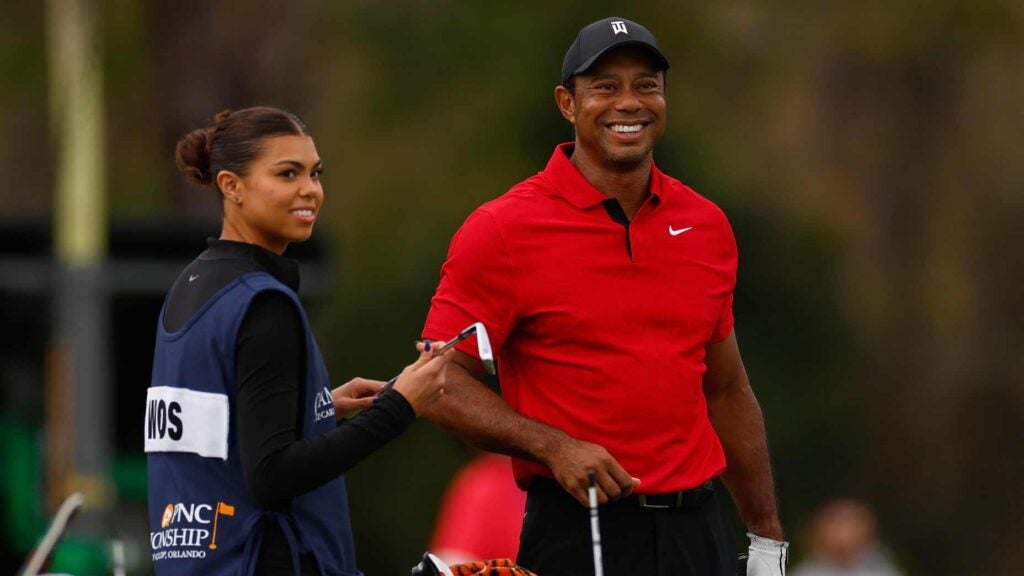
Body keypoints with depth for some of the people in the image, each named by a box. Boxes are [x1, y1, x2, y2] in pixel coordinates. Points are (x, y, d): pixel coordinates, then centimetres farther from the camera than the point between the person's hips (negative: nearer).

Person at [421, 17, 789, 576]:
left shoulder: (707, 225, 10)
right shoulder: (500, 231, -4)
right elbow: (444, 383, -7)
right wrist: (553, 447, -20)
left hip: (699, 529, 4)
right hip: (577, 527, -4)